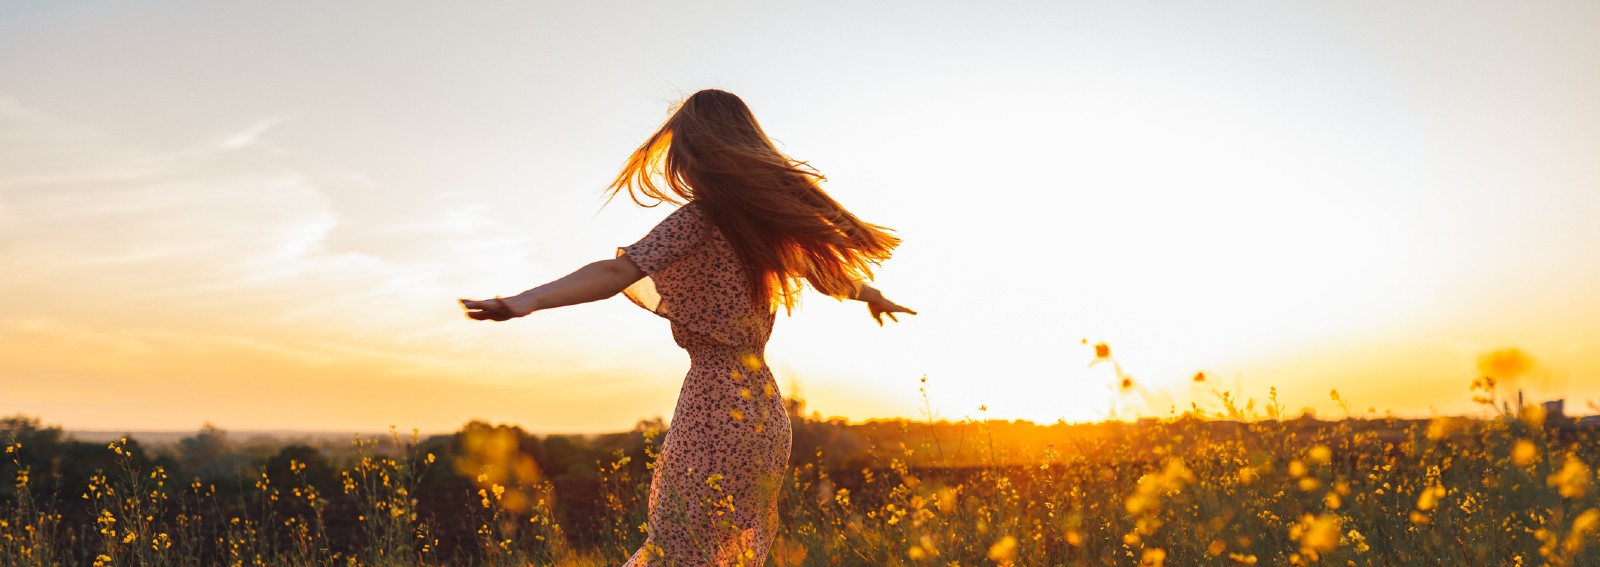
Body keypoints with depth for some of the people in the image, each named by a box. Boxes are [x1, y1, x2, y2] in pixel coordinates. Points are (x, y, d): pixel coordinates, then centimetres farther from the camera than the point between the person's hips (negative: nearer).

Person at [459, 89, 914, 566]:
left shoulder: (700, 217, -9)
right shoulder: (770, 217, 12)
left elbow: (616, 271, -22)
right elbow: (828, 264, 29)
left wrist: (528, 300, -32)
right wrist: (872, 293, 49)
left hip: (715, 404, -8)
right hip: (763, 409, 8)